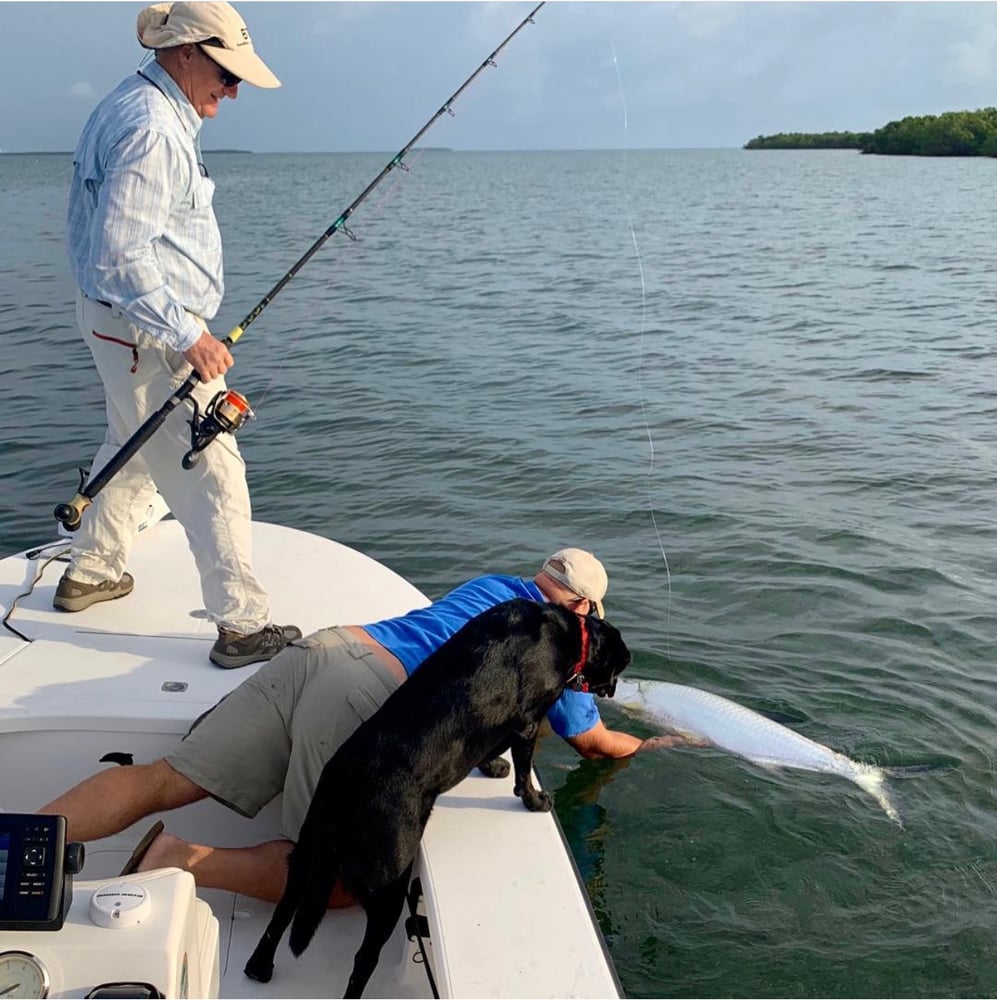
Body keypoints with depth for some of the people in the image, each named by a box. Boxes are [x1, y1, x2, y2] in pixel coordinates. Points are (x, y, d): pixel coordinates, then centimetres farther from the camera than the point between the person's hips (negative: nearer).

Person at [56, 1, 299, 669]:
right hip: (148, 331, -11)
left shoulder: (139, 111, 14)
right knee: (210, 471, -8)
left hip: (130, 322, 11)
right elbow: (119, 259, -28)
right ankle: (245, 626, -3)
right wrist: (187, 338, -25)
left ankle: (90, 573, 40)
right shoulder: (150, 131, -21)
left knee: (133, 449, 25)